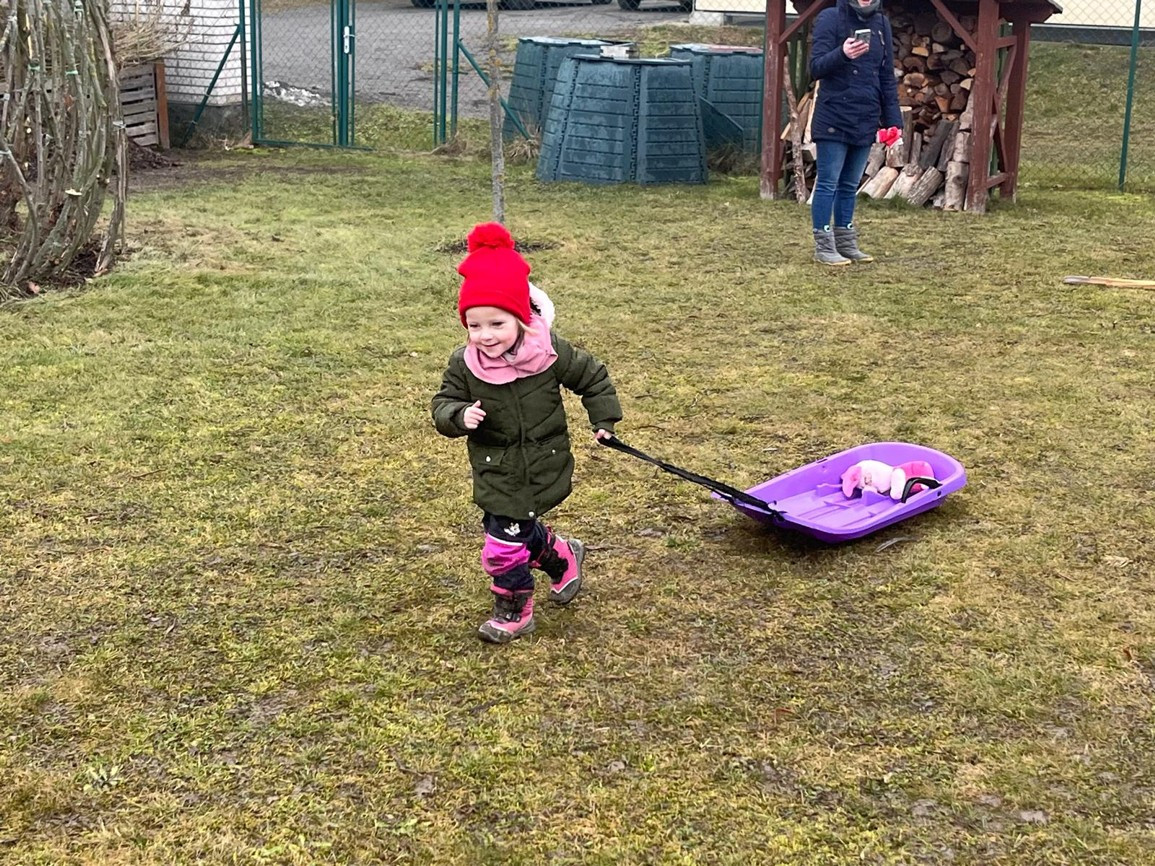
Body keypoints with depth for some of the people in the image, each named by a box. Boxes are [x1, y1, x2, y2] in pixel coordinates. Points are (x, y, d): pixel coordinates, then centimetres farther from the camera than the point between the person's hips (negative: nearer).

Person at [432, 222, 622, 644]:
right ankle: (564, 558, 48)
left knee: (505, 541, -2)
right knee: (520, 529, 17)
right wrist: (459, 416, -26)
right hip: (496, 472, 4)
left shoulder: (550, 352, -16)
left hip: (542, 466, -3)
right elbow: (443, 404, -4)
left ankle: (513, 612, 20)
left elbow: (592, 375, 0)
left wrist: (603, 421, 2)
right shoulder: (464, 364, -12)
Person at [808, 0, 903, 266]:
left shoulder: (881, 23, 9)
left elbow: (887, 77, 13)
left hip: (866, 121, 6)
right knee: (828, 184, -2)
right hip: (834, 120, -6)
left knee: (849, 185, 12)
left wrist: (892, 120, 9)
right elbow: (816, 68, -14)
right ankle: (823, 246, 2)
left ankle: (846, 243, 19)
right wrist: (842, 54, -34)